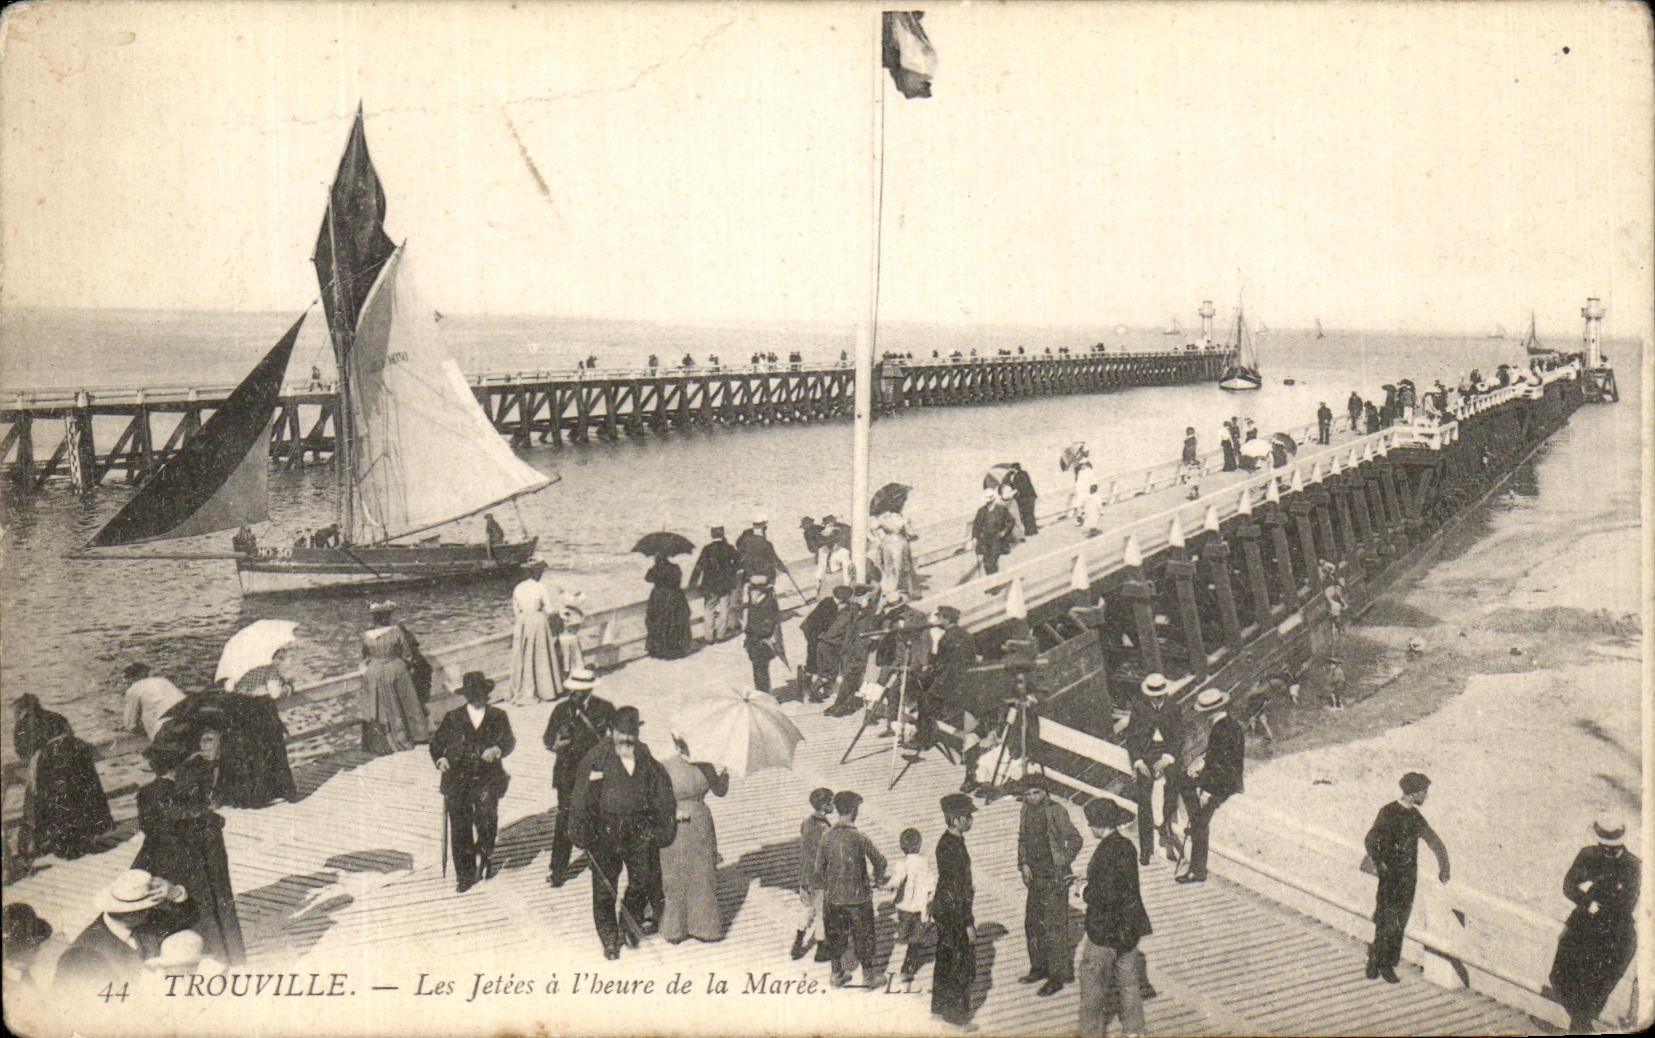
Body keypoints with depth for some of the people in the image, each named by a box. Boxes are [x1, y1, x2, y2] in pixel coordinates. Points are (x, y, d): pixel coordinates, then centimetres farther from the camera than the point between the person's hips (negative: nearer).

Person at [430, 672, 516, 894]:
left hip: (487, 777, 0)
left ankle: (485, 855, 10)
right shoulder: (453, 717, 10)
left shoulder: (498, 716, 10)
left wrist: (497, 750, -14)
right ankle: (465, 875, 8)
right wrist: (440, 759, -6)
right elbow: (436, 743, 14)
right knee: (459, 825, -2)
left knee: (486, 813, -18)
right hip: (457, 778, 0)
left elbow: (510, 741, 7)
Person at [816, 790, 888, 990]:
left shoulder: (827, 838, -9)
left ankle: (838, 973, 31)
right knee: (864, 936, 13)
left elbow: (819, 866, 0)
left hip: (833, 897, 3)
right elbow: (879, 861, -10)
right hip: (858, 896, -3)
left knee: (836, 936, 19)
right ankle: (871, 976, 24)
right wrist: (878, 879, 11)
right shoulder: (860, 839, -18)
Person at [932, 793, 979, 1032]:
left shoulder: (951, 841, 6)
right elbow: (956, 889, -24)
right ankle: (957, 1015, 12)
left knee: (945, 961, 20)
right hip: (954, 913, -10)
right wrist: (968, 923, -20)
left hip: (943, 910, 10)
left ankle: (940, 1007, 33)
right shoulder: (950, 847, -24)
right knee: (963, 965, 2)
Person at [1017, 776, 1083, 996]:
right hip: (1034, 877, 8)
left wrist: (1062, 866, -13)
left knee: (1054, 925, -5)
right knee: (1032, 923, 16)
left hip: (1054, 878, -7)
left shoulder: (1056, 811, -14)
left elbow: (1075, 839, -13)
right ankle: (1039, 967, 32)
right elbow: (1022, 839, 19)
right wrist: (1023, 864, 7)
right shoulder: (1027, 812, 6)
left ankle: (1057, 976, 2)